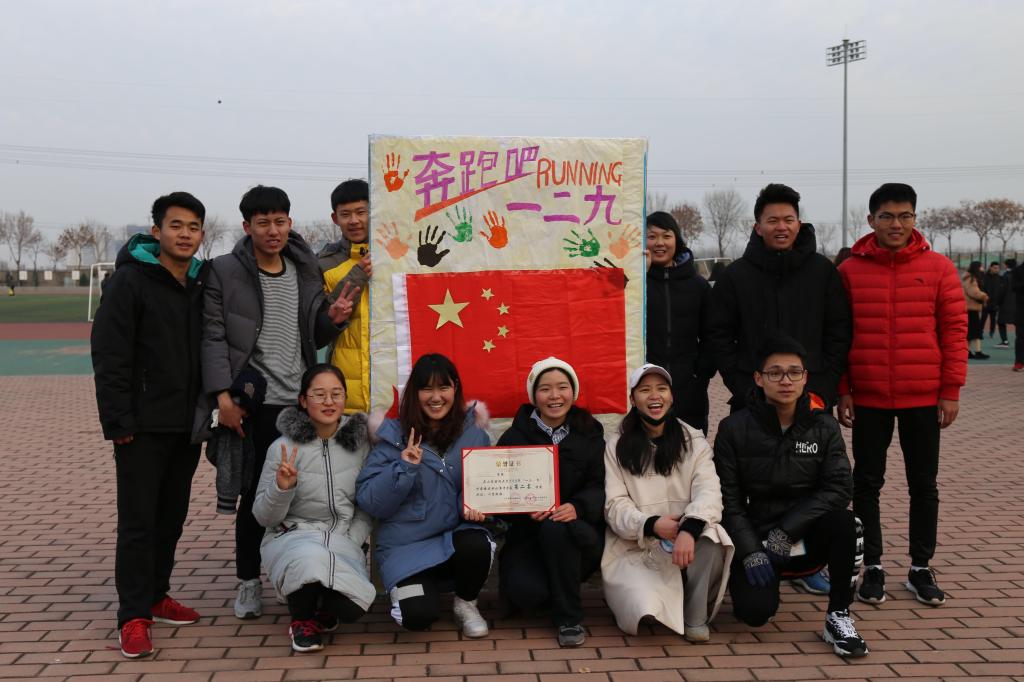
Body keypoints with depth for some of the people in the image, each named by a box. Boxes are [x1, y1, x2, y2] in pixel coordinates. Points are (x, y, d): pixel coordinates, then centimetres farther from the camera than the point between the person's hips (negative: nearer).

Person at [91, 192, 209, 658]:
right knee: (138, 520, -2)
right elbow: (109, 355, -12)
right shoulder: (130, 281, -8)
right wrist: (118, 420, -16)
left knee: (172, 516, 13)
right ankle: (134, 615, 5)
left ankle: (156, 596, 27)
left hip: (187, 426, 6)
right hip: (143, 426, -6)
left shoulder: (203, 284, 9)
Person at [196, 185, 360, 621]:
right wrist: (223, 393, -15)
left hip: (301, 403, 4)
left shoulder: (306, 272, 12)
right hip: (253, 405, -4)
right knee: (255, 493, 3)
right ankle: (248, 581, 19)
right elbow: (213, 337, -6)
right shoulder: (224, 272, -1)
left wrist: (332, 319, -3)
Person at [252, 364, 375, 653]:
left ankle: (324, 610, 14)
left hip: (344, 539, 2)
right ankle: (302, 620, -5)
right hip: (293, 535, -2)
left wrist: (352, 540, -6)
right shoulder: (283, 447, -4)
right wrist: (281, 488, -20)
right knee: (312, 557, -39)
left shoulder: (359, 442, 3)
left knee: (352, 608, -26)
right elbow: (263, 517, 0)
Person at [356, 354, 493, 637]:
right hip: (407, 546, -2)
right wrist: (403, 468, -22)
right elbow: (368, 501, -8)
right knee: (419, 616, -25)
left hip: (455, 535, 2)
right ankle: (408, 586, 15)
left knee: (476, 545, -34)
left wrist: (474, 504, -17)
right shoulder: (395, 436, -4)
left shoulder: (473, 432, 2)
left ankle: (466, 603, 1)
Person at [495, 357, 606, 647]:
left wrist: (578, 507, -27)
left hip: (579, 534, 0)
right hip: (528, 535, 0)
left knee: (556, 528, -35)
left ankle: (569, 617, -15)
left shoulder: (589, 433, 5)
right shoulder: (514, 437, 2)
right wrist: (526, 510, -25)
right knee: (523, 591, -29)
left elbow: (601, 486, -5)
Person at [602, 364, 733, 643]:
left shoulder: (694, 441, 5)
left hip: (686, 544, 1)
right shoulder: (616, 447, 4)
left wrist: (689, 528, -32)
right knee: (647, 616, -26)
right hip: (635, 550, -1)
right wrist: (651, 525, -24)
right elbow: (615, 505, -3)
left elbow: (708, 492, -10)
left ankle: (695, 616, -10)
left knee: (711, 537, -33)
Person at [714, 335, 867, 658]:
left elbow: (839, 487, -11)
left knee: (843, 521, -30)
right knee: (756, 611, -23)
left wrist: (787, 531, -19)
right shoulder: (733, 429, -5)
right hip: (754, 537, -1)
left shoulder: (824, 427, -1)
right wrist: (750, 551, -17)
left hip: (807, 537, 1)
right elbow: (728, 499, -6)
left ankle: (838, 617, -13)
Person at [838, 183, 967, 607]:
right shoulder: (850, 271, -1)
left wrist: (951, 390, -3)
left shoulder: (938, 268, -1)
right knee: (867, 483, 7)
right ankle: (872, 567, 19)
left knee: (924, 484, 10)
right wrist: (842, 391, -1)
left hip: (924, 397, 0)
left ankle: (921, 568, 23)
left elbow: (954, 330, 0)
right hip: (868, 397, 0)